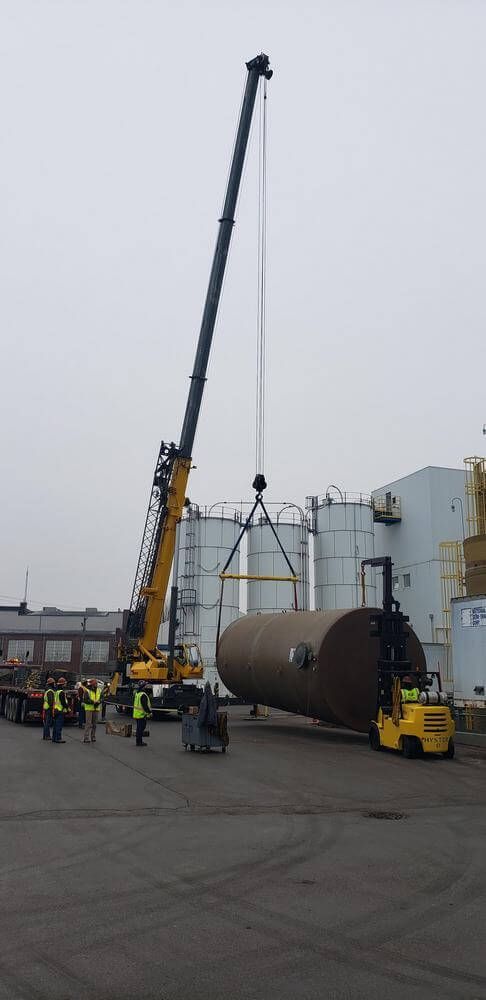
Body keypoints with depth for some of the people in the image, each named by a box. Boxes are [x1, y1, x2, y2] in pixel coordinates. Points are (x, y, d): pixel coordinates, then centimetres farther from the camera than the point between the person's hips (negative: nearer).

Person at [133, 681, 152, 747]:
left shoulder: (137, 693, 9)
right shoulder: (143, 695, -21)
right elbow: (145, 705, -23)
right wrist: (149, 712, -17)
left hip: (136, 714, 9)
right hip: (142, 714, -9)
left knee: (139, 728, 17)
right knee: (141, 728, -3)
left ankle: (138, 741, 24)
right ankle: (139, 742, -1)